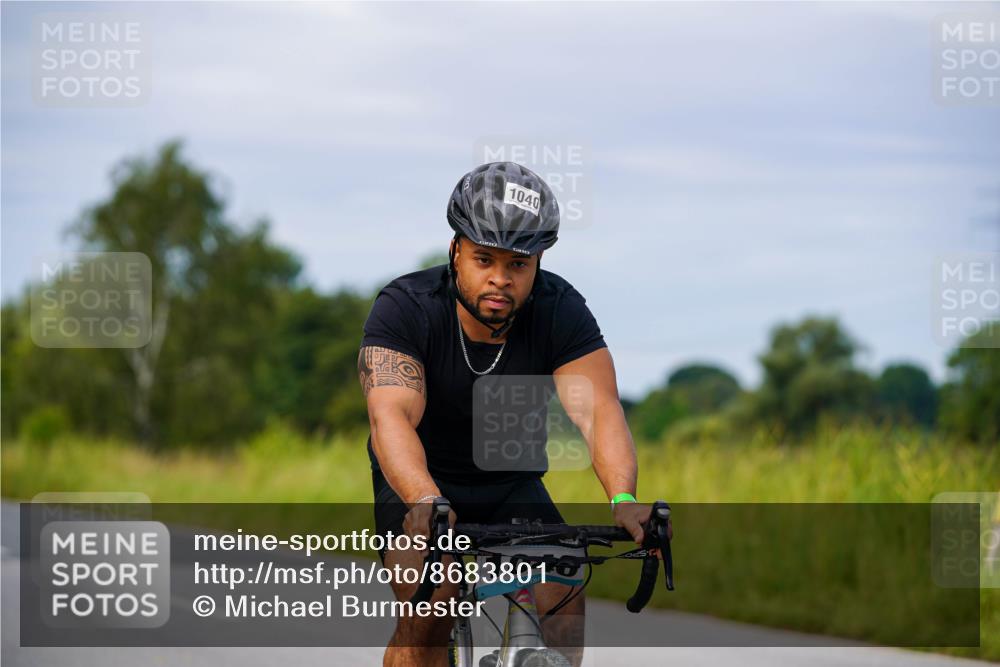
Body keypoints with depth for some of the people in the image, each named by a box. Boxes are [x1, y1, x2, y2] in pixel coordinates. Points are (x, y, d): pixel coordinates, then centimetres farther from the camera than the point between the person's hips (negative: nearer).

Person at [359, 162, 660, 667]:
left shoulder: (561, 312, -18)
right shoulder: (404, 308, -24)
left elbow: (598, 410, -30)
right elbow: (391, 416, -38)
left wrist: (623, 498, -50)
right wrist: (425, 503, -58)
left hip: (513, 487, 2)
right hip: (419, 487, -2)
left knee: (562, 604, -20)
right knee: (428, 619, -23)